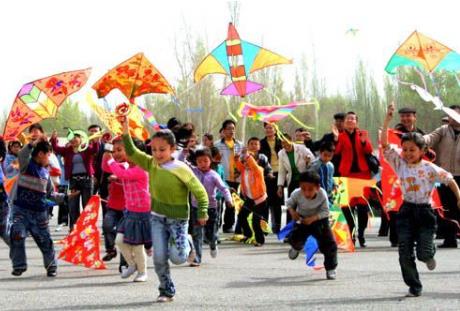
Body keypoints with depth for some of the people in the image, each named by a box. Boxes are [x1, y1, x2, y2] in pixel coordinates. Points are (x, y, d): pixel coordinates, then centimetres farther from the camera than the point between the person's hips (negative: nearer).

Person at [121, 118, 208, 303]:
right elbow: (132, 153, -6)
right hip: (157, 217, 4)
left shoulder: (181, 169, -17)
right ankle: (167, 291, 16)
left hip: (178, 218, -4)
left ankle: (187, 245, 25)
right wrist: (125, 132, -18)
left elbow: (200, 192, -12)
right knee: (159, 258, -2)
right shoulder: (151, 164, -3)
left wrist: (203, 213, -21)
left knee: (177, 258, -10)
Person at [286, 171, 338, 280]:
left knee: (329, 244, -9)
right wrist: (292, 211, -26)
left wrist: (313, 218, -35)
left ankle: (330, 268, 11)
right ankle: (297, 247, 29)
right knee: (295, 239, -13)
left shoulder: (322, 195, -30)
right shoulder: (297, 194, -26)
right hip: (302, 219, 1)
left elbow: (325, 212, -22)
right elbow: (289, 203, -6)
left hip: (319, 219, -1)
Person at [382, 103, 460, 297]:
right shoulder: (400, 164, 0)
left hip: (425, 211, -2)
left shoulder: (429, 168, -5)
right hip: (407, 210, 2)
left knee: (423, 253, -8)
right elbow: (385, 145, -8)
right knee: (405, 253, -3)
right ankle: (414, 287, 11)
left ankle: (429, 255, 30)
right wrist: (387, 120, -15)